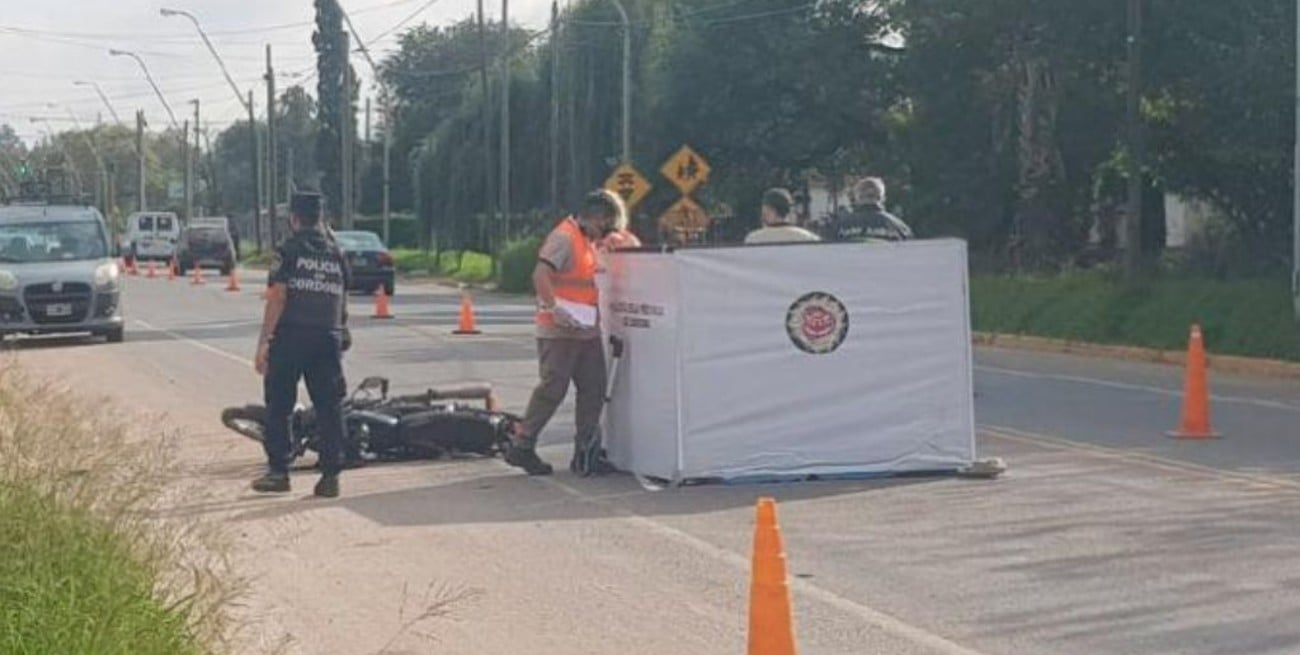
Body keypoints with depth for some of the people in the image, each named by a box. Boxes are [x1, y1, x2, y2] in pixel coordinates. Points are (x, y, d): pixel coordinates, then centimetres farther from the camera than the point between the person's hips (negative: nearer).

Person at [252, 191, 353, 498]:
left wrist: (264, 341, -8)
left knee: (278, 406, 6)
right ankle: (331, 475, 3)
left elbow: (277, 298, -9)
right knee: (329, 407, 5)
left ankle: (278, 470, 6)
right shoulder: (336, 255, 12)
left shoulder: (288, 251, -3)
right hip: (329, 339, 4)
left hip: (290, 337, -4)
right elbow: (342, 302, 14)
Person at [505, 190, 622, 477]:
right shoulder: (564, 238, -13)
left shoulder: (587, 240, 17)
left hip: (586, 330, 9)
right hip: (561, 331, -9)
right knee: (552, 388, -6)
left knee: (593, 389, 7)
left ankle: (586, 453, 13)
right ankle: (521, 447, 5)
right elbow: (541, 275, -24)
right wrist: (554, 309, -29)